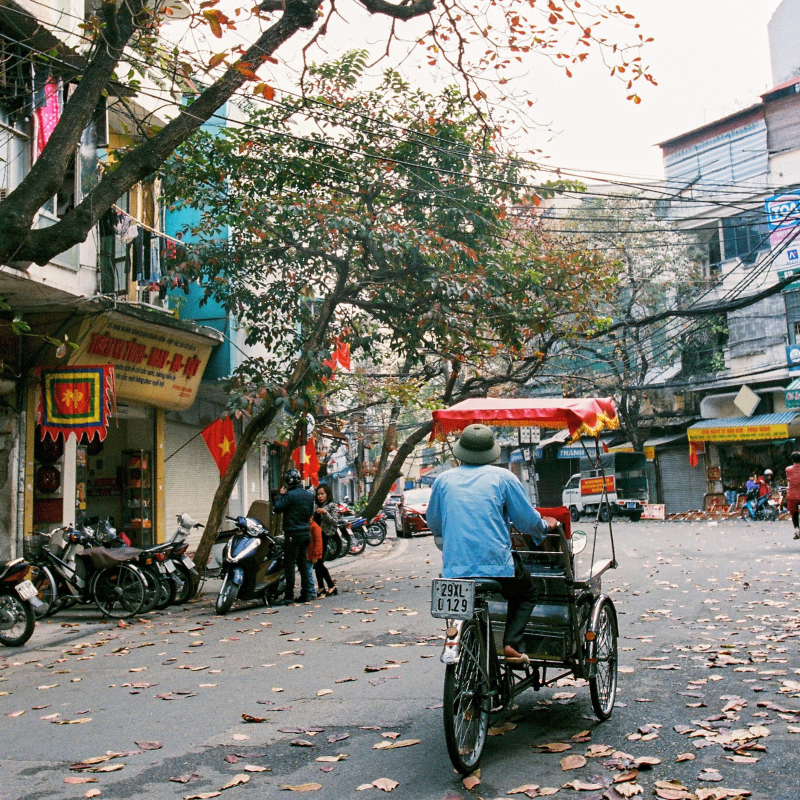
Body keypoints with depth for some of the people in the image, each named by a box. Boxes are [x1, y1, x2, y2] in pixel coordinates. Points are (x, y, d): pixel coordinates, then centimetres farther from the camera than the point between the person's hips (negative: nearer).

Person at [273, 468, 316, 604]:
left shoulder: (290, 495, -15)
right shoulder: (309, 495, 10)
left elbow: (277, 509, -11)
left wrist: (281, 494, -1)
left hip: (293, 534, -8)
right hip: (306, 533, 8)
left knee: (289, 565, -3)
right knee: (303, 563, 15)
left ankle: (289, 597, -2)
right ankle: (309, 592, 14)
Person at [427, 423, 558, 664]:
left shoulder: (444, 480, 10)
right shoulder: (503, 477, 3)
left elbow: (433, 524, 20)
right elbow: (528, 520, 6)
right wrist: (545, 526, 28)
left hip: (454, 568, 2)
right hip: (497, 565, -2)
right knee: (526, 594, 26)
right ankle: (511, 644, 6)